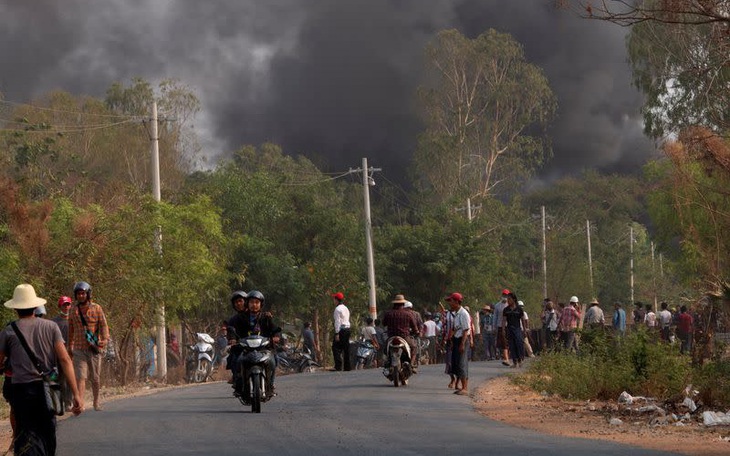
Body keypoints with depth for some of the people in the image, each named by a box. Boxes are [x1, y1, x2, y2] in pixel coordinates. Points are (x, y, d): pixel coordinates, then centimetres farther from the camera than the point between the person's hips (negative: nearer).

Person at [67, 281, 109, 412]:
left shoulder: (96, 308, 1)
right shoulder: (73, 311, 8)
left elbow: (103, 325, -3)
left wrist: (105, 339, -20)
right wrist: (70, 347, 20)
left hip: (94, 348, -1)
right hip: (79, 349, 1)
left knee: (95, 377, 8)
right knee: (80, 377, -12)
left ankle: (96, 401, 27)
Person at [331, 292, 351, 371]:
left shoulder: (338, 309, -10)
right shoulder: (346, 308, 18)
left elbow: (337, 322, -16)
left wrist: (337, 334, -17)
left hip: (341, 329, -9)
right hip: (347, 329, 9)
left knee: (336, 347, -9)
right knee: (346, 348, 11)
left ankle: (338, 366, -18)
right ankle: (348, 366, 11)